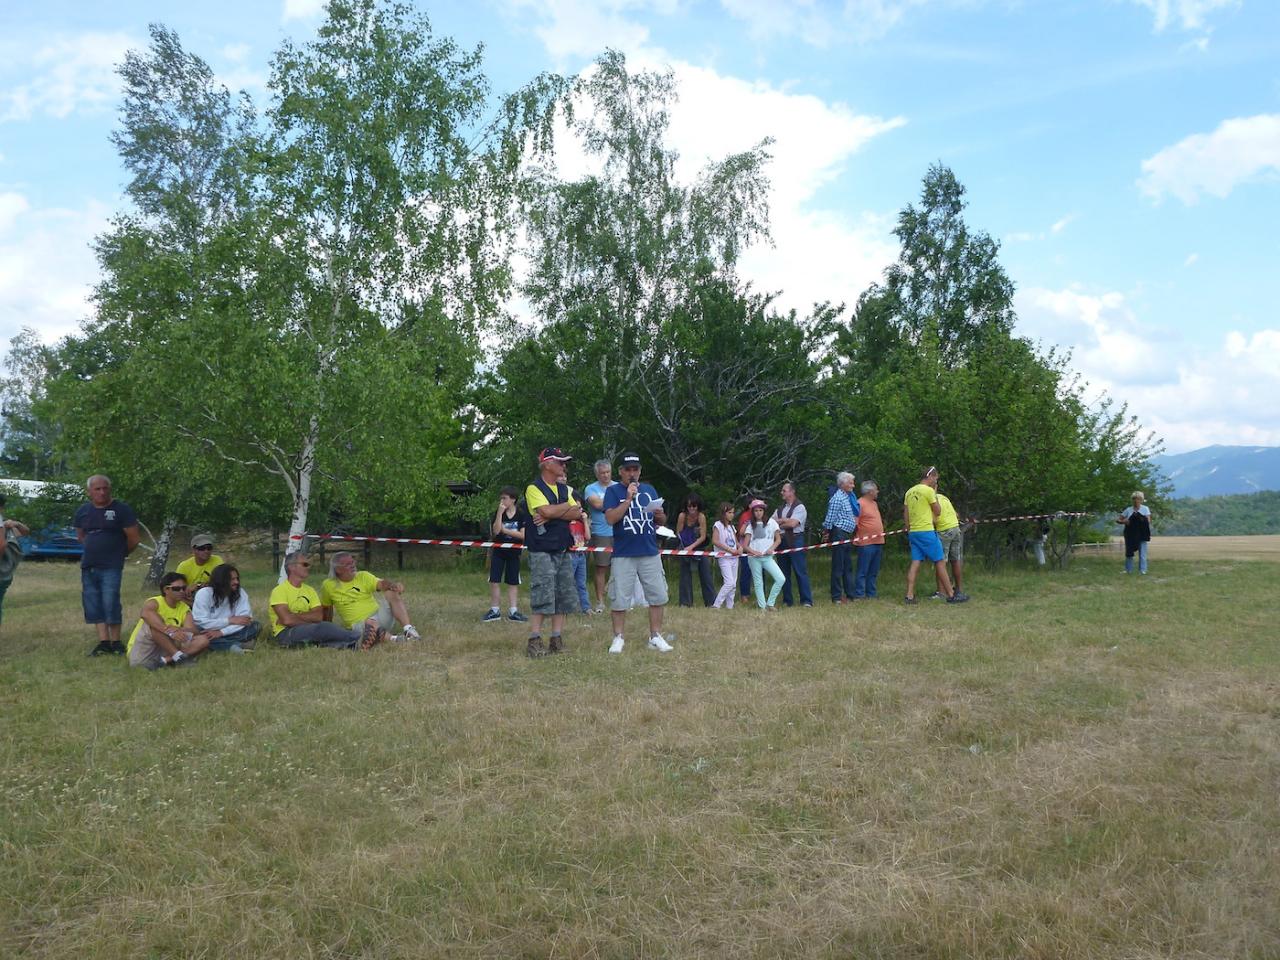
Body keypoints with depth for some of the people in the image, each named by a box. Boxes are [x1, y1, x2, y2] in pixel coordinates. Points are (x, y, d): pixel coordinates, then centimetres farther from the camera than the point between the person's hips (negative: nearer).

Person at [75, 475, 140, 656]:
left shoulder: (122, 509, -7)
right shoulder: (83, 511, 9)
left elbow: (133, 539, -5)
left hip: (111, 567, -6)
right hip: (88, 566, 6)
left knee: (111, 605, -8)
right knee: (93, 605, 6)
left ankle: (115, 642, 3)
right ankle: (104, 642, 11)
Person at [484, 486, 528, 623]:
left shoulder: (522, 515, -4)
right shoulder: (498, 514, 0)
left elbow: (523, 535, -10)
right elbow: (495, 531, -14)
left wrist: (505, 530, -12)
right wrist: (500, 513, -19)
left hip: (514, 552, -1)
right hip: (498, 551, 1)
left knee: (513, 583, 4)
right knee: (494, 581, 0)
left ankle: (513, 611, 9)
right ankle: (494, 611, 8)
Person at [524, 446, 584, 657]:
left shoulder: (565, 489, 15)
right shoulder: (534, 488, -6)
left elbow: (577, 515, 3)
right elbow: (546, 511, -22)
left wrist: (552, 515, -11)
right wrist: (569, 507, -5)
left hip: (563, 549, 7)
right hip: (542, 550, -7)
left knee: (564, 596, 7)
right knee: (542, 597, -9)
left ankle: (557, 639, 14)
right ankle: (534, 640, -3)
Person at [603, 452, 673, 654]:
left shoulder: (649, 490, 13)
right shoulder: (613, 491, 1)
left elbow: (661, 521, 16)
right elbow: (611, 518, -12)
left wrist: (660, 515, -7)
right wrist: (628, 498, -18)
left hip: (650, 553, 4)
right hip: (623, 555, -4)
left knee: (658, 596, 4)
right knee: (619, 598, 0)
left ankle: (655, 637, 15)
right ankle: (618, 638, 13)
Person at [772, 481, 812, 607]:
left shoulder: (799, 507, -5)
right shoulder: (780, 509, 16)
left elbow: (793, 523, -16)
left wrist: (780, 522, -2)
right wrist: (785, 521, -7)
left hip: (795, 541, -7)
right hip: (782, 541, 7)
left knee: (800, 572, -7)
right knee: (784, 573, 9)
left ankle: (807, 600, -4)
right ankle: (787, 600, 17)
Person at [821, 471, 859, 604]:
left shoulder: (850, 496, 11)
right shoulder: (837, 498, -17)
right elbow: (830, 518, -15)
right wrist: (826, 532, -10)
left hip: (848, 535, 9)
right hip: (839, 534, -9)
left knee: (848, 567, 14)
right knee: (838, 567, -3)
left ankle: (850, 595, 21)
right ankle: (836, 597, 2)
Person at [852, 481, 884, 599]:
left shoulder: (874, 503, 18)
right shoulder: (860, 503, -11)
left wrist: (881, 533, 22)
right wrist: (857, 537, -17)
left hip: (878, 542, 9)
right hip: (866, 543, -9)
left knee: (873, 572, 12)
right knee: (862, 571, -5)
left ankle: (871, 594, 18)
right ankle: (859, 595, -2)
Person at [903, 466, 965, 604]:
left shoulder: (909, 492, 12)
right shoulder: (928, 490, -10)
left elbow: (905, 516, 14)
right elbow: (937, 511, -1)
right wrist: (935, 494, 7)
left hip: (913, 532, 7)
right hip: (926, 531, -7)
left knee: (915, 563, 5)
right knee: (940, 562, 0)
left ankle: (910, 596, -1)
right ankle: (951, 595, 4)